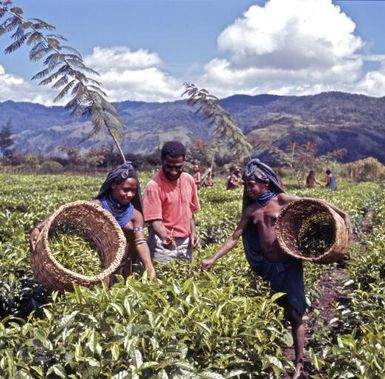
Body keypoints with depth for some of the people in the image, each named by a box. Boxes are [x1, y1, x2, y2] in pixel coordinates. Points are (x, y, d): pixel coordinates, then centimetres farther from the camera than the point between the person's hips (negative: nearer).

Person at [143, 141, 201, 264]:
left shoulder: (189, 180, 3)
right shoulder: (154, 186, -17)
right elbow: (154, 219, -20)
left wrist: (193, 232, 6)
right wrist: (165, 237, -36)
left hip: (185, 242, 6)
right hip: (164, 243, -6)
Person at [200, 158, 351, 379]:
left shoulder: (281, 200, -5)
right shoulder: (251, 210, 7)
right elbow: (235, 238, 9)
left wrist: (342, 214, -12)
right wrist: (214, 259, 3)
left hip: (288, 265, -4)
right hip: (266, 267, 5)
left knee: (294, 315, 1)